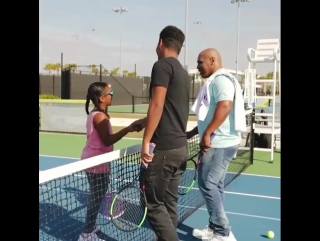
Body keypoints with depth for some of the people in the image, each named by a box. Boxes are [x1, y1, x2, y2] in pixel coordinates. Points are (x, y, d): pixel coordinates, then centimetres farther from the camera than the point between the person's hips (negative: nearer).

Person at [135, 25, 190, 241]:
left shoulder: (163, 65, -9)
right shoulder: (183, 72, 17)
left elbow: (157, 105, -19)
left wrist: (146, 141, -18)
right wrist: (144, 122, 35)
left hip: (163, 148, -9)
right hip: (180, 146, 9)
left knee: (153, 203, -1)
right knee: (169, 202, 14)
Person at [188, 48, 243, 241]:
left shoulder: (221, 78, -12)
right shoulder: (215, 81, 19)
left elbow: (225, 106, -28)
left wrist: (207, 134, -28)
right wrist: (193, 132, 21)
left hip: (220, 142, -10)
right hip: (218, 142, 10)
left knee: (207, 184, -8)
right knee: (215, 186, 13)